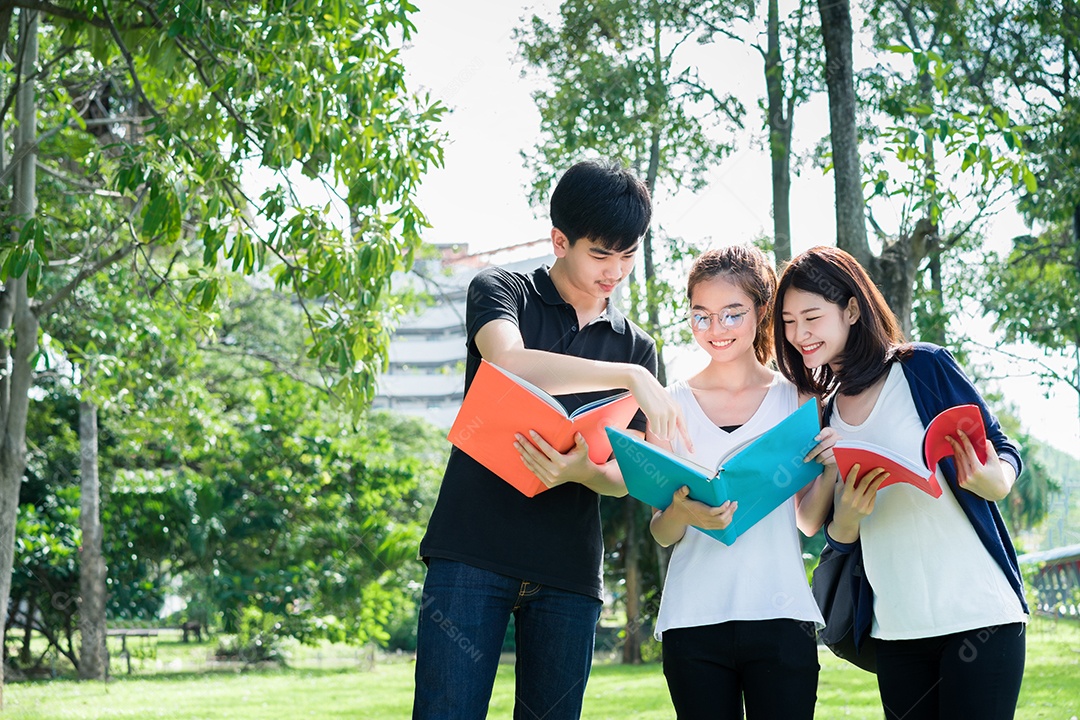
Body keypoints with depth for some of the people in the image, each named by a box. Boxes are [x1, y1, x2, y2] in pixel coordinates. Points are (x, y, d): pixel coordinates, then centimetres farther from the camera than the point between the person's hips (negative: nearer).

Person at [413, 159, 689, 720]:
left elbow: (624, 475, 7)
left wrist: (580, 470, -17)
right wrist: (629, 377, -23)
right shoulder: (501, 291, 6)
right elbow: (510, 364, -17)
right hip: (475, 548, -3)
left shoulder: (637, 348, 15)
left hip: (569, 569, 4)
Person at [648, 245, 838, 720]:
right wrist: (681, 513, -18)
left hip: (780, 616, 0)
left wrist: (831, 467, -9)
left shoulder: (795, 399, 7)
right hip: (693, 621, 0)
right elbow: (662, 534, 4)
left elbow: (809, 521, 9)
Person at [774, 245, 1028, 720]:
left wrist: (994, 482, -23)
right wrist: (846, 516, -10)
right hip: (896, 628, 5)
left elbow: (1003, 451, 1)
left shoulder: (924, 367, -3)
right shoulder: (821, 416, 11)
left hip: (978, 615, -4)